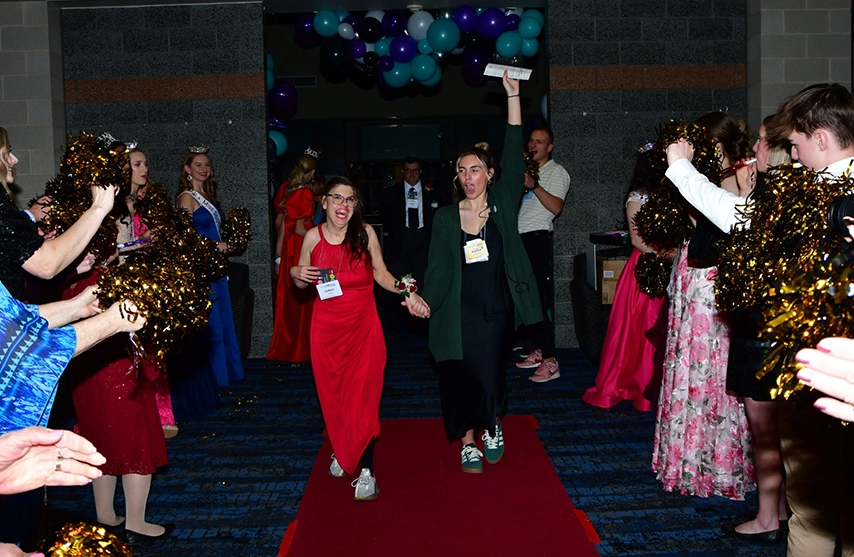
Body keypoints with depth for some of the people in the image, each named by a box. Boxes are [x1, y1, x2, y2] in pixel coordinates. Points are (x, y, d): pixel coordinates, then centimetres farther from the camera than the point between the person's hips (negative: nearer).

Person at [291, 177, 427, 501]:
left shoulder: (365, 233, -7)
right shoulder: (313, 237, -4)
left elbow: (381, 273, 2)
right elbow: (301, 284, 8)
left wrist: (407, 294, -12)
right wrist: (296, 274, -15)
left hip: (363, 325, -1)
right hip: (327, 327, 2)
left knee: (362, 394, -4)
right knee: (333, 393, 11)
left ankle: (365, 470, 2)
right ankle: (342, 452, 33)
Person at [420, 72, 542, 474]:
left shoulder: (502, 205, 1)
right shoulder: (446, 218, 3)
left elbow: (514, 156, -6)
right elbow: (437, 267, 2)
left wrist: (513, 97, -10)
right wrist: (426, 301, -12)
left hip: (496, 309, 0)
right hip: (459, 312, 0)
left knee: (491, 373, 5)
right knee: (462, 376, 3)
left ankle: (492, 427, 34)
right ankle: (468, 443, 21)